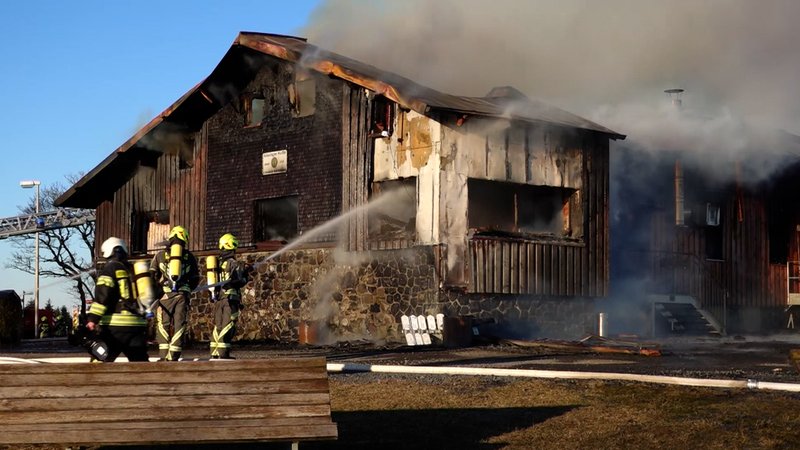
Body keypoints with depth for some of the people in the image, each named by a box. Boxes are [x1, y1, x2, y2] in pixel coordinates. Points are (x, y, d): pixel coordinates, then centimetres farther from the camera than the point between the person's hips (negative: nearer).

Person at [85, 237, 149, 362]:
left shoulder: (109, 268, 0)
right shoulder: (133, 270, 19)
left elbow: (102, 295, -11)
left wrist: (93, 318, -15)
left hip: (115, 324, -5)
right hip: (137, 323, 6)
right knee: (140, 360, 9)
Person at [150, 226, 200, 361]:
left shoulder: (160, 255, 10)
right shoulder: (190, 257, 13)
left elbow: (152, 276, 7)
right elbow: (196, 279, 17)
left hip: (166, 294, -1)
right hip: (183, 295, 1)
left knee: (163, 324, 6)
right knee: (179, 325, 4)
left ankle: (164, 355, -2)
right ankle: (173, 356, -2)